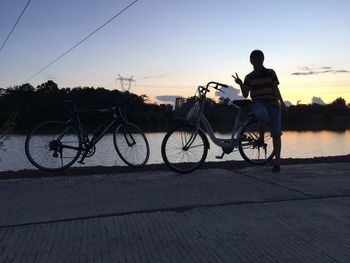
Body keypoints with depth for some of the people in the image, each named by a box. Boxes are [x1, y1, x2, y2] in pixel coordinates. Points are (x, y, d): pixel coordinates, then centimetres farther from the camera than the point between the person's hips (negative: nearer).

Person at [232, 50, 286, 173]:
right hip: (259, 103, -1)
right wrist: (241, 84, -17)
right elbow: (245, 95, 0)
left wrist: (281, 102, -11)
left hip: (273, 104, 1)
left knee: (276, 134, -5)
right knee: (263, 115, -38)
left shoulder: (270, 73, 7)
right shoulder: (249, 77, 8)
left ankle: (277, 160, 4)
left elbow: (276, 89, 3)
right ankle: (261, 138, -10)